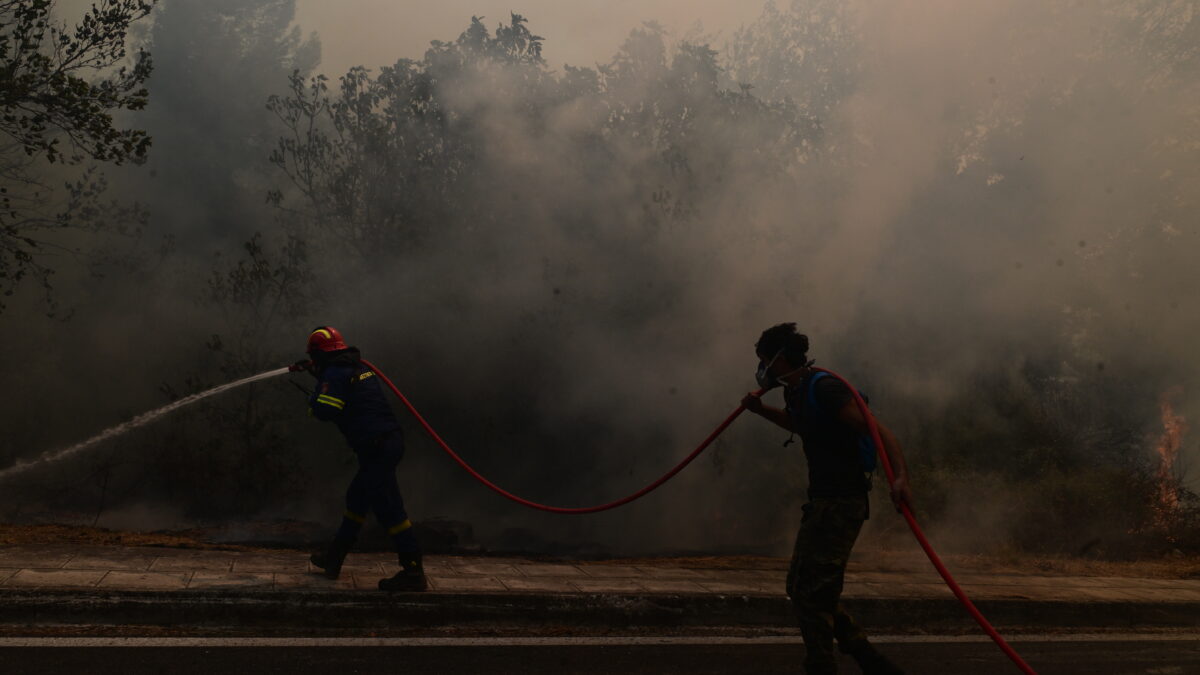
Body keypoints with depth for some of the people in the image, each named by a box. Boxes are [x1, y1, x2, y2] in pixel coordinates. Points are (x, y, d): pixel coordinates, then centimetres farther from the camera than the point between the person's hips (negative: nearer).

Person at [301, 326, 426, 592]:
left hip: (377, 447, -10)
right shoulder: (356, 366, 19)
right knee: (356, 498, 20)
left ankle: (413, 573, -8)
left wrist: (313, 399, 5)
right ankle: (334, 558, 32)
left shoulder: (336, 373, -10)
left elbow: (325, 411, -15)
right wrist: (317, 373, 41)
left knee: (388, 507, -8)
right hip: (390, 440, 10)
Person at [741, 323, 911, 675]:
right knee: (800, 586, 15)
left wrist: (900, 475, -39)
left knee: (811, 594, -8)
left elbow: (878, 430, -25)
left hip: (840, 504, -11)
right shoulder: (797, 392, 12)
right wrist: (762, 410, 26)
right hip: (823, 502, 11)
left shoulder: (825, 388, -18)